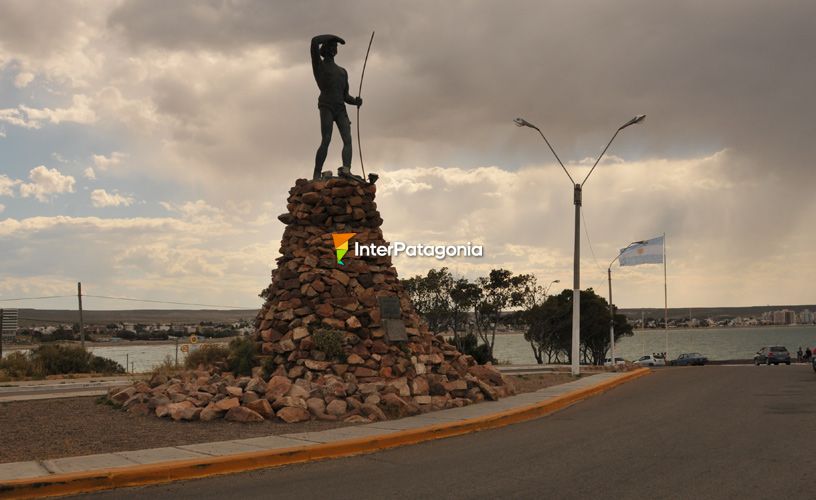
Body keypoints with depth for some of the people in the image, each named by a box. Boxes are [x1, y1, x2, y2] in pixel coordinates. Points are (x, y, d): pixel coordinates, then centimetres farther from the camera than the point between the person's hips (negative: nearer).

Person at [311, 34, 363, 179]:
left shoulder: (342, 72, 29)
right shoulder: (319, 65, 15)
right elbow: (314, 42, 1)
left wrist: (355, 101, 4)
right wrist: (333, 37, 12)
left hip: (340, 109, 5)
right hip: (326, 107, -5)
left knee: (348, 140, -15)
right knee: (326, 141, -15)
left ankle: (346, 171, -28)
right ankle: (316, 176, -14)